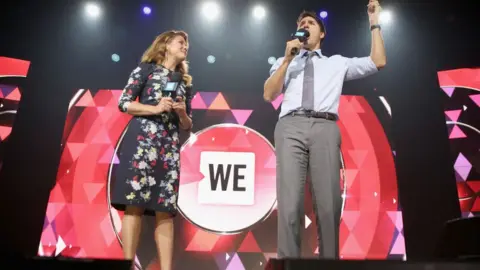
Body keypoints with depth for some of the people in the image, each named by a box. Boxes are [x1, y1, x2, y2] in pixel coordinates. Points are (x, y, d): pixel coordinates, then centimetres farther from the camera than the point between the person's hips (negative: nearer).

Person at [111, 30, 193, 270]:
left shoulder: (184, 82, 22)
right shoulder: (147, 68, 9)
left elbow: (187, 126, 21)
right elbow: (123, 103, 0)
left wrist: (182, 113, 0)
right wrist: (155, 109, -10)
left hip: (170, 146, 5)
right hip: (142, 140, -5)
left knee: (165, 210, -1)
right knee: (135, 204, -10)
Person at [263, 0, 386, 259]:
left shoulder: (337, 63, 28)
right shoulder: (284, 62, 27)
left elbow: (378, 62, 19)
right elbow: (268, 95, 12)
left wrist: (374, 23, 19)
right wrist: (288, 58, 5)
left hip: (325, 129, 1)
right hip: (291, 127, 0)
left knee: (328, 205, -6)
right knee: (289, 204, -11)